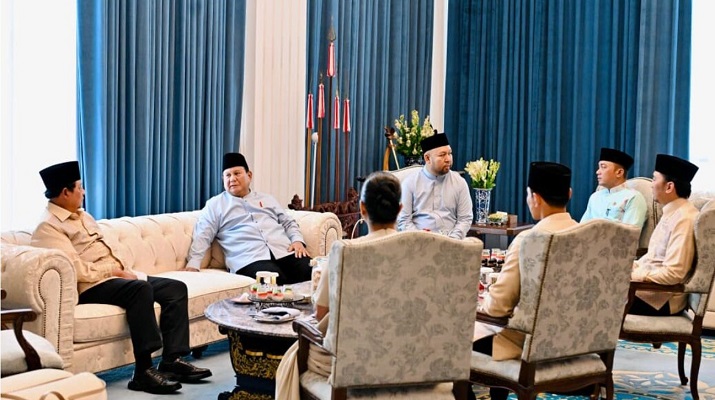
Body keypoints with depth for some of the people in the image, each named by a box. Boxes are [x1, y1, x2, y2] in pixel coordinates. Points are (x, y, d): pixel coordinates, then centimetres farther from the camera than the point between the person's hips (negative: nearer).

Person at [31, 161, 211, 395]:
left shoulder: (83, 216, 22)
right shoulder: (48, 226, -9)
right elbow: (77, 270, -20)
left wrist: (127, 271, 2)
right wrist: (115, 271, -12)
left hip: (117, 277, 10)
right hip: (91, 286, -10)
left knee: (176, 288, -5)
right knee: (140, 289, -36)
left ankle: (171, 360, -11)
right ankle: (143, 371, -35)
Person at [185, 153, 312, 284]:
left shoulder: (267, 199, 26)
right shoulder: (215, 204, 17)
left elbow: (288, 223, 25)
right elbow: (203, 235, 8)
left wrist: (297, 240, 3)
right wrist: (193, 264, -7)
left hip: (284, 252, 4)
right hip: (249, 259, -4)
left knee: (311, 272, -26)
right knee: (276, 281, -36)